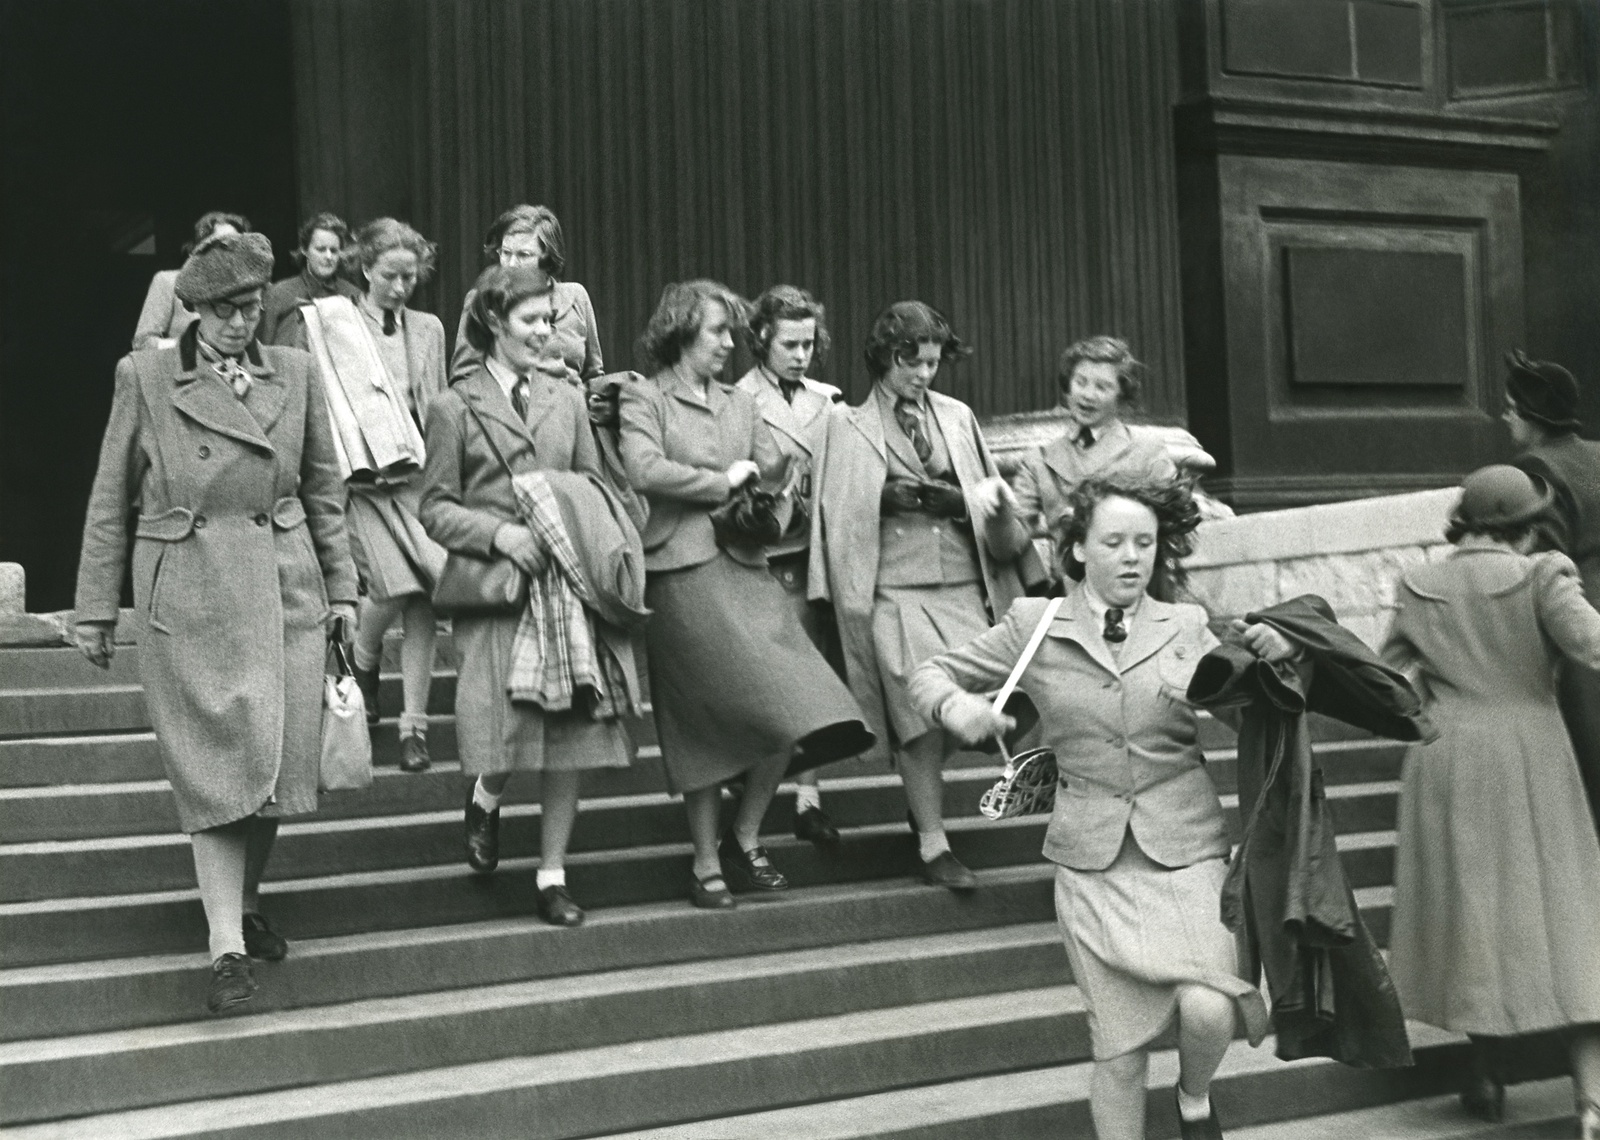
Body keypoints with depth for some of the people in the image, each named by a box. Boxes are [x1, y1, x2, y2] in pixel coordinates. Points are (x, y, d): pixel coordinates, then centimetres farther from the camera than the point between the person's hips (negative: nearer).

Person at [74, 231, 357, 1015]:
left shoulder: (296, 374, 7)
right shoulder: (143, 377, 0)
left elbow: (324, 489, 12)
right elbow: (110, 501, 3)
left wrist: (341, 586, 10)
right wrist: (95, 606, 2)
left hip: (286, 590, 3)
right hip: (188, 597, -3)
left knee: (275, 760, 6)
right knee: (216, 765, -5)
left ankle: (245, 905, 29)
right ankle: (226, 948, -2)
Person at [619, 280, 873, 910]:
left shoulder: (741, 406, 21)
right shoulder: (643, 398, 2)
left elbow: (778, 481, 17)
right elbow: (644, 470, -14)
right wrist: (723, 482, -5)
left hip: (744, 568, 5)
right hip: (682, 573, -5)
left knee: (793, 715, -7)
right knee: (705, 724, -6)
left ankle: (744, 838, 12)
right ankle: (707, 865, 7)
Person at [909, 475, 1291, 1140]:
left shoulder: (1186, 628, 4)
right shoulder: (1035, 626, 1)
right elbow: (931, 674, 7)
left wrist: (1268, 661, -13)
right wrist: (955, 706, -15)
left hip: (1185, 852, 0)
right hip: (1093, 861, 0)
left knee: (1209, 1010, -19)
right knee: (1119, 1048, 4)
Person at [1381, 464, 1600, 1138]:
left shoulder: (1418, 588, 3)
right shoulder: (1541, 577, -7)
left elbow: (1386, 677, 8)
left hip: (1444, 764, 3)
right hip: (1531, 762, -2)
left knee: (1470, 908, 16)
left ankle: (1485, 1075, 22)